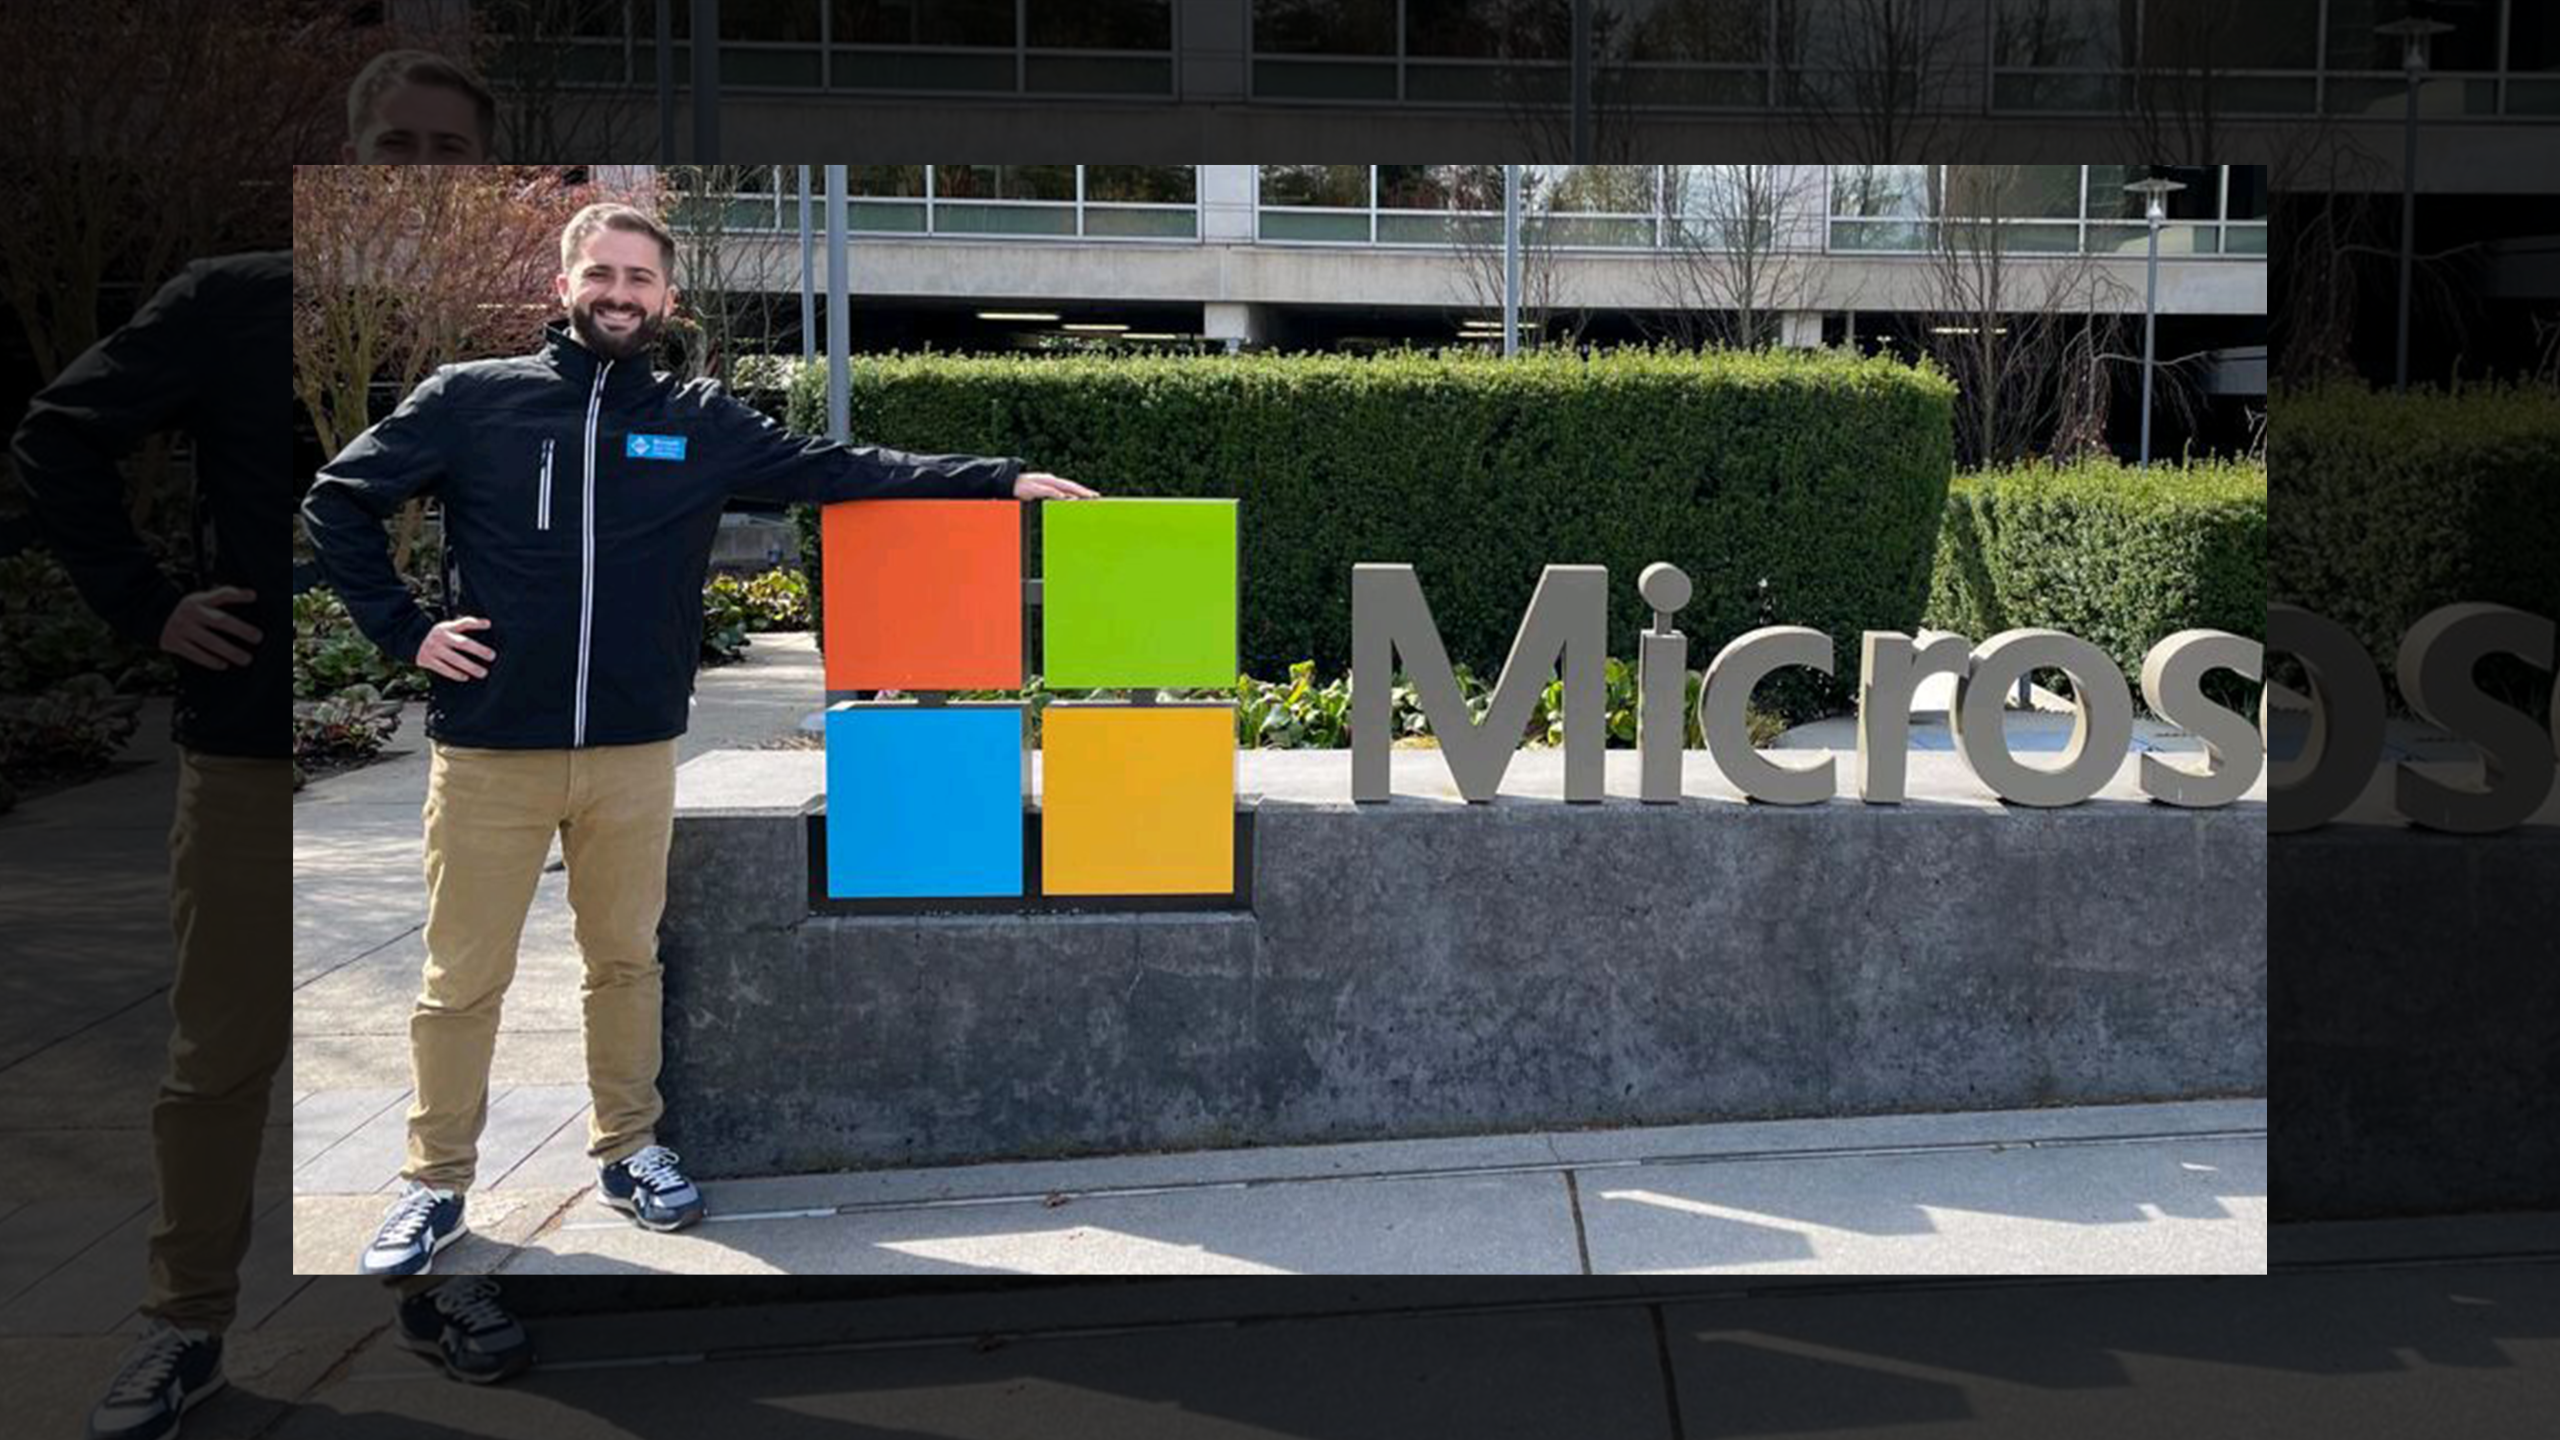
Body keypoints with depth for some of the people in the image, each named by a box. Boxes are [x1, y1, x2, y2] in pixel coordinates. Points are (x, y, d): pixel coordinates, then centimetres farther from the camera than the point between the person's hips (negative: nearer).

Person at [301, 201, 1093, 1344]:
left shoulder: (702, 422, 5)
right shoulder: (472, 399, 0)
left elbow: (841, 469, -1)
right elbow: (338, 501, 7)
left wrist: (1000, 479, -9)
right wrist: (401, 629, -2)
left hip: (634, 748, 2)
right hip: (489, 746, -2)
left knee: (627, 958, 14)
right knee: (463, 978, 5)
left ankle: (627, 1147, 31)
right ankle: (435, 1183, 20)